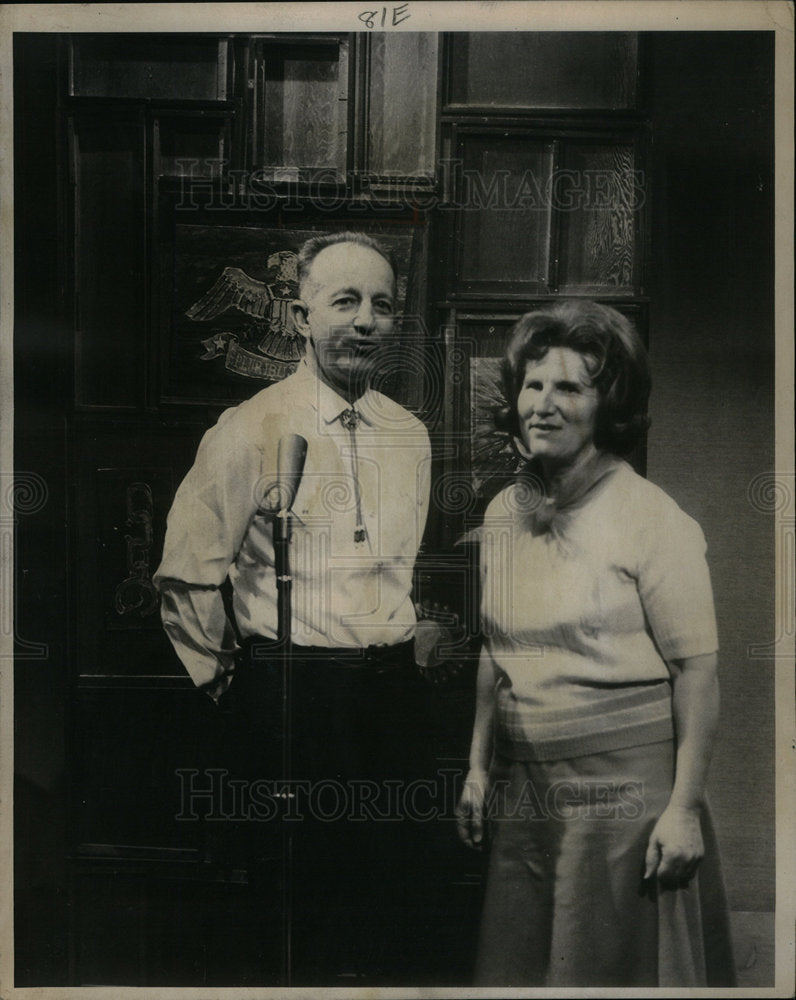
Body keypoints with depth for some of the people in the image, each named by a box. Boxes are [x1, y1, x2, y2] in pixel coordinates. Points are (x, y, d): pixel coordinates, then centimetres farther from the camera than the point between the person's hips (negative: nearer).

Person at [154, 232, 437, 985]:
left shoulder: (410, 435, 7)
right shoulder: (252, 429, -9)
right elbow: (187, 575, -7)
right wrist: (226, 677, 0)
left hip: (392, 689, 5)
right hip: (292, 691, -5)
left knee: (387, 891, 16)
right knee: (303, 901, 6)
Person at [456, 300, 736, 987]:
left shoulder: (651, 518, -12)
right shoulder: (503, 513, 6)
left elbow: (697, 669, -12)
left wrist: (685, 807, -14)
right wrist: (478, 769, 12)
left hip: (625, 785, -5)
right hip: (523, 790, 6)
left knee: (618, 970, 10)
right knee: (518, 969, 15)